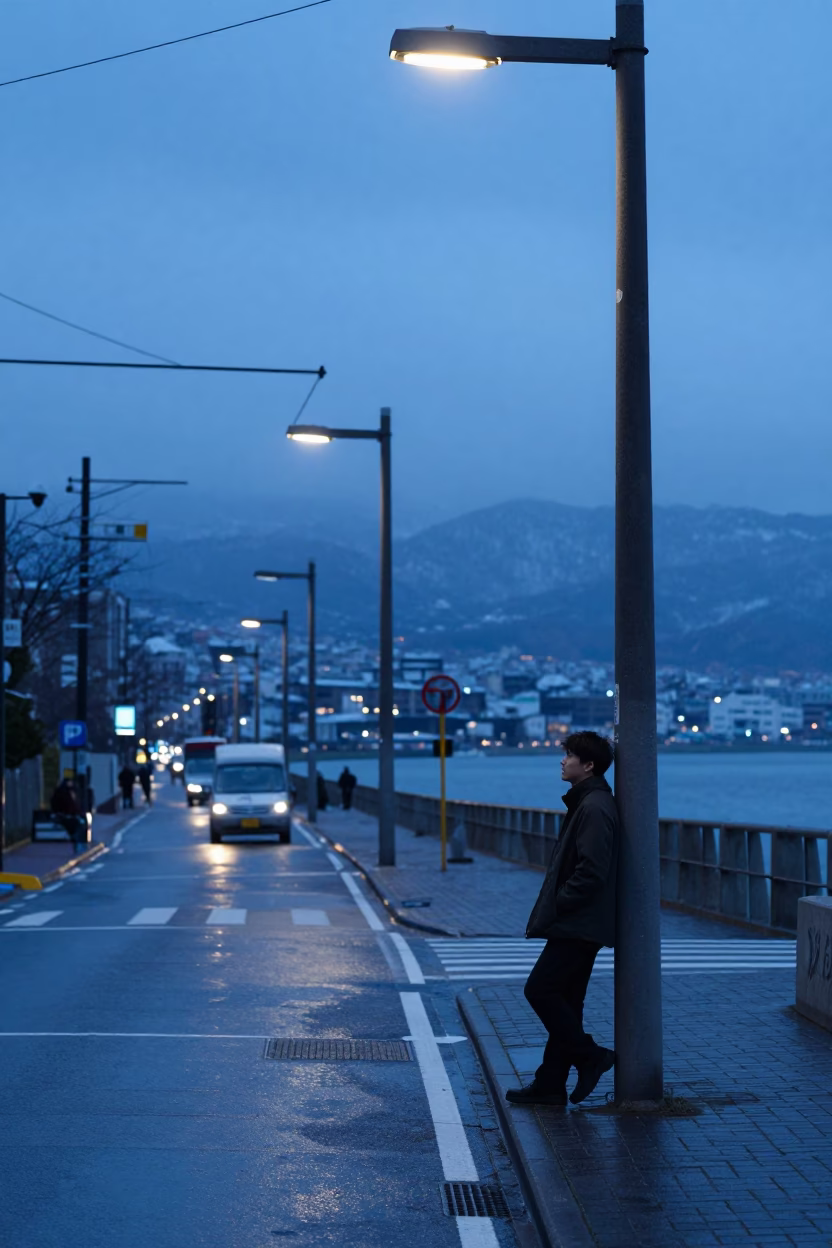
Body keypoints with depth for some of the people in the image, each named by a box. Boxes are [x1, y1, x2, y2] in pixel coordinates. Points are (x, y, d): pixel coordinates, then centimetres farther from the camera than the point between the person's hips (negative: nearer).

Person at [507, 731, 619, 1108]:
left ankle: (589, 1056, 1)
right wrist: (554, 906, 13)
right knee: (562, 1001, 12)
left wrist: (558, 904, -15)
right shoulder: (586, 803, 16)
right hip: (576, 925, 10)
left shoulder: (594, 808, -17)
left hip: (578, 925, -10)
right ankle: (550, 1085, 16)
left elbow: (592, 871, -25)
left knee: (540, 990, -8)